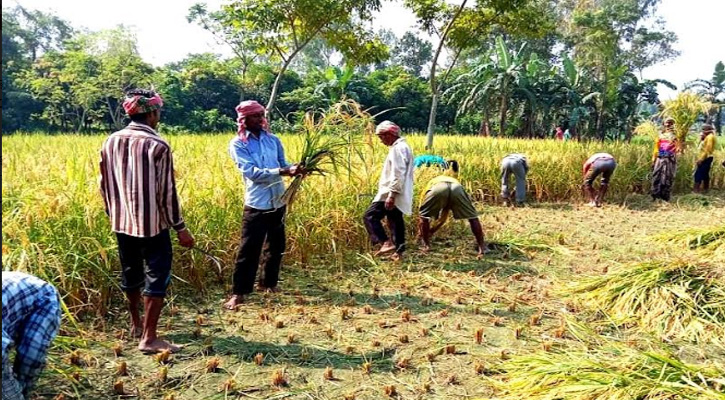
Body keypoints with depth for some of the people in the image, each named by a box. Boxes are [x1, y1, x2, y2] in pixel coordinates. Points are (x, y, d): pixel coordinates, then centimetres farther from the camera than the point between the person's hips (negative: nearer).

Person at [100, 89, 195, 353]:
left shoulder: (111, 142, 3)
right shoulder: (158, 145, -14)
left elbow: (104, 184, 11)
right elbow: (166, 191, -14)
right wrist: (180, 227, -7)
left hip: (122, 222, 7)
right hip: (152, 223, -6)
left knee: (130, 273, 19)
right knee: (157, 276, 1)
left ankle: (136, 324, 37)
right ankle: (149, 338, 1)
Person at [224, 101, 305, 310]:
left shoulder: (273, 140, 8)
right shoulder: (238, 144, -7)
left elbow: (282, 164, 8)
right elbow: (252, 172, -18)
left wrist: (294, 168, -16)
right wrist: (282, 172, -26)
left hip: (278, 202, 6)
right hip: (256, 204, -6)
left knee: (276, 246, 16)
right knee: (248, 249, -3)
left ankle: (268, 282, 34)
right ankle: (238, 292, 7)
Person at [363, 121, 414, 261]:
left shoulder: (398, 148, -15)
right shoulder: (402, 146, 18)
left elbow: (398, 174, -23)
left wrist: (391, 195, -26)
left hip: (392, 194, -10)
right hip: (397, 195, 10)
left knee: (370, 216, -9)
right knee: (396, 221, 12)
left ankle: (386, 243, -15)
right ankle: (398, 250, 14)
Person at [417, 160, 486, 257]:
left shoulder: (432, 183, 44)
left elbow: (421, 216, 44)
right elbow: (443, 218, 53)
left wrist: (421, 234, 56)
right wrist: (431, 231, 65)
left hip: (438, 187, -2)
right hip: (456, 187, 2)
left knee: (424, 216, 21)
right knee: (472, 217, 20)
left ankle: (426, 245, 20)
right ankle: (481, 247, 19)